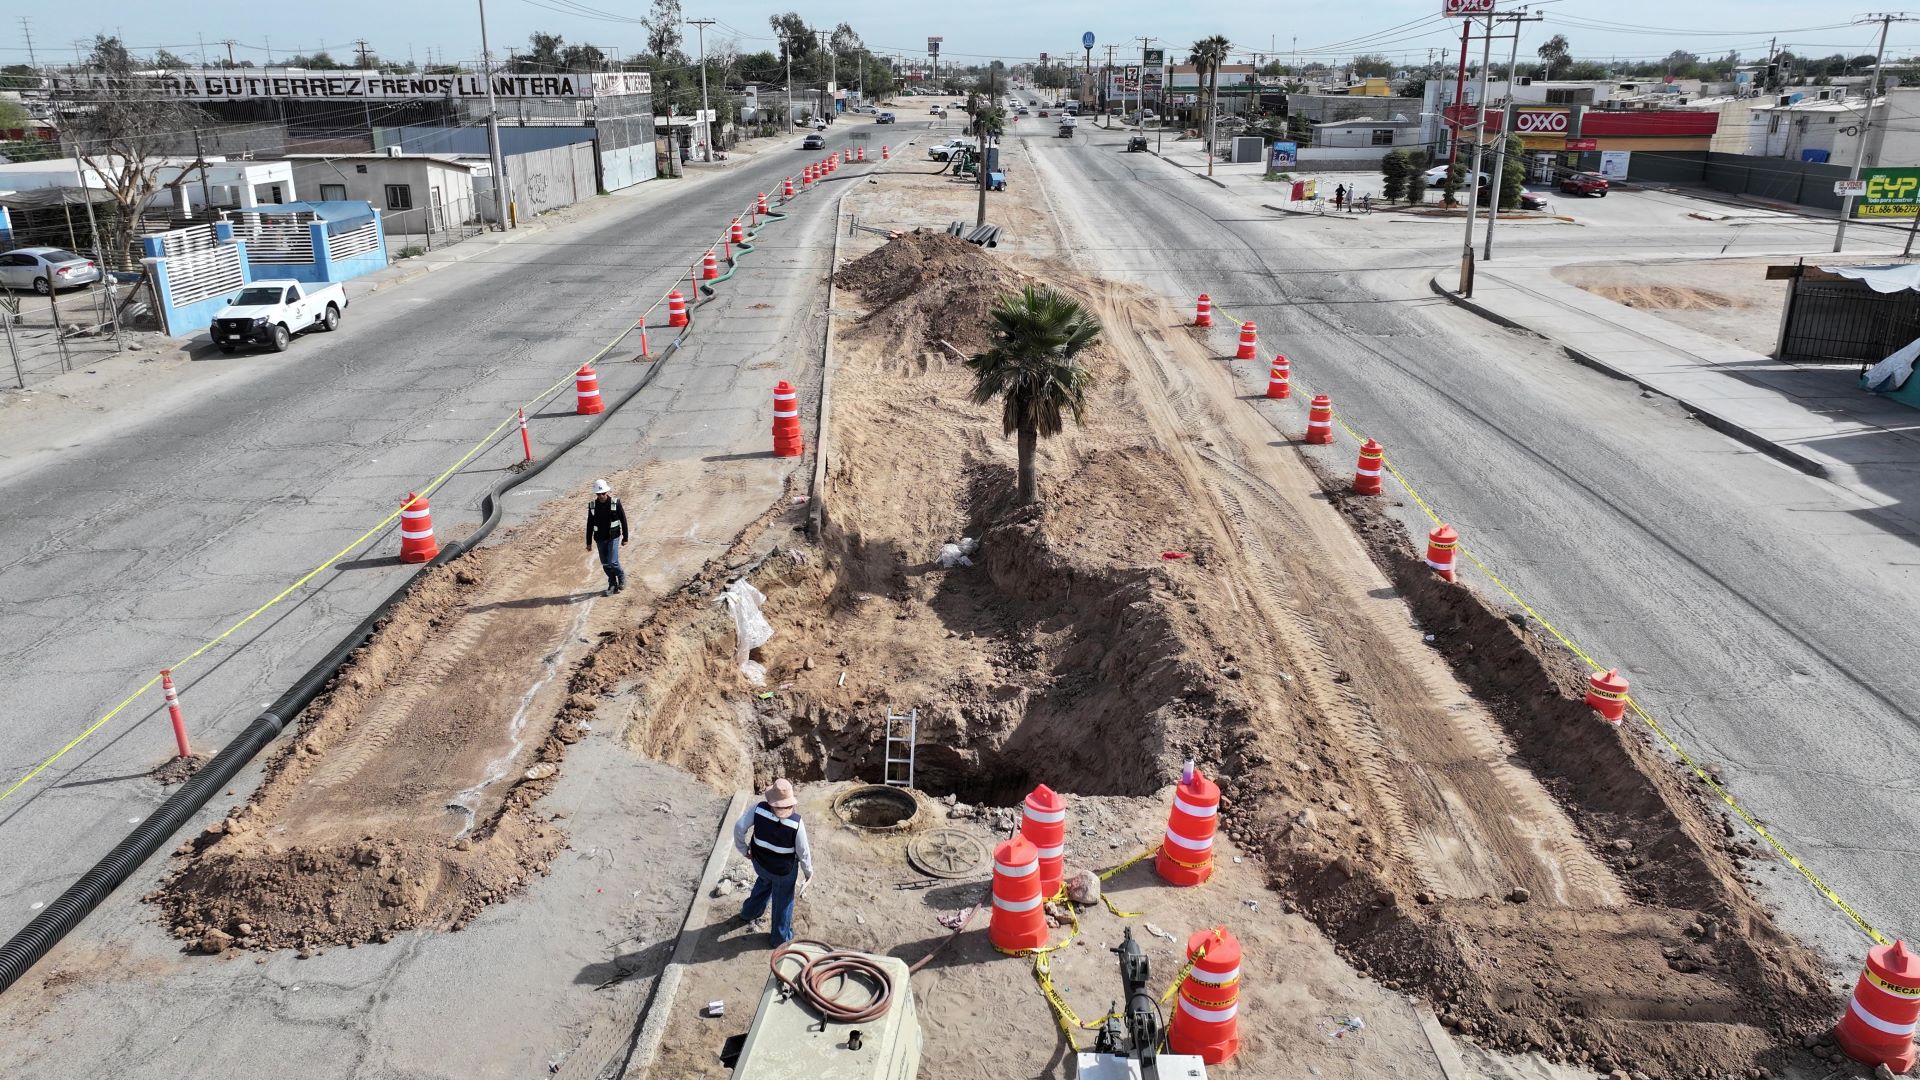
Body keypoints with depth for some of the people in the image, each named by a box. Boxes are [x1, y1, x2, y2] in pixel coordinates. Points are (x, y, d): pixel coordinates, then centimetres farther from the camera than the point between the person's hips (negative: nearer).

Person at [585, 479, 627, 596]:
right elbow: (590, 525, 4)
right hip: (600, 539, 3)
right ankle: (613, 585, 21)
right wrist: (589, 542, 4)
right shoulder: (592, 506, -2)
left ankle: (621, 575, 17)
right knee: (605, 564, 7)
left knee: (612, 562, -12)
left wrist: (625, 537, -1)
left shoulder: (615, 503, -8)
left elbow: (623, 520, -2)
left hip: (613, 537, -3)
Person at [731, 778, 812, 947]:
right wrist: (808, 871, 1)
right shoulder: (796, 822, -30)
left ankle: (749, 913, 59)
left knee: (763, 883, 38)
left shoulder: (759, 808, -24)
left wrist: (743, 849, 3)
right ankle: (780, 938, 42)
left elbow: (739, 827, -15)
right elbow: (803, 851, -18)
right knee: (783, 901, 22)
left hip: (760, 862, 3)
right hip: (784, 870, -3)